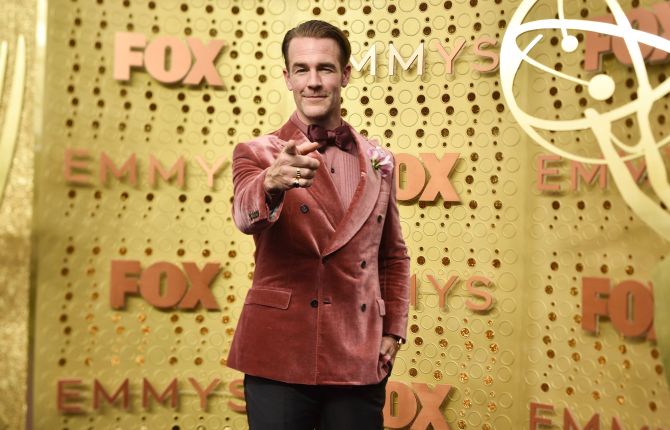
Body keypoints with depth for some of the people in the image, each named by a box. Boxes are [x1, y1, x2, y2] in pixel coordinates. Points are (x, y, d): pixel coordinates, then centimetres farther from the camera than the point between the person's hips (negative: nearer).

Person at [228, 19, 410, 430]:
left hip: (360, 362, 3)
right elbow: (246, 216, -22)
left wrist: (393, 330, 8)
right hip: (280, 358, -3)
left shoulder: (379, 162, 9)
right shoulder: (257, 154, -1)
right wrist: (273, 182, -43)